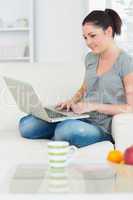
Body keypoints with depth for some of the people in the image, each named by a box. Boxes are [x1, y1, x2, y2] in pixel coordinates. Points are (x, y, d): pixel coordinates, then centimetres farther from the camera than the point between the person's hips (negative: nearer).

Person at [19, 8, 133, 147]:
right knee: (26, 125, -16)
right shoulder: (90, 58, 13)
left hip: (102, 129, -5)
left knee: (67, 129, -37)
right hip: (83, 119, 6)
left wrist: (95, 106, -17)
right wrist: (72, 101, 5)